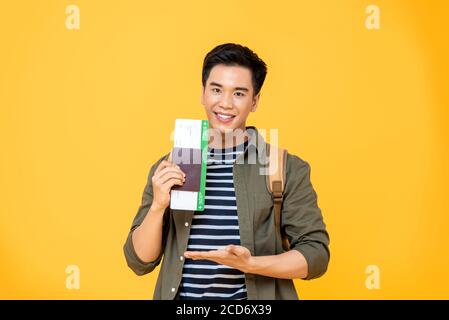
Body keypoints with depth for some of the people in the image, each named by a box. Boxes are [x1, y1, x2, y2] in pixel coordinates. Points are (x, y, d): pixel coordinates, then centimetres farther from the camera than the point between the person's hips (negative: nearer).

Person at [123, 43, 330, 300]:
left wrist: (249, 263, -21)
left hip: (256, 294, -2)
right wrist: (158, 206, -17)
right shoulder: (168, 169, -1)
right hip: (180, 294, 2)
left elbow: (316, 255, -8)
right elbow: (140, 261, 0)